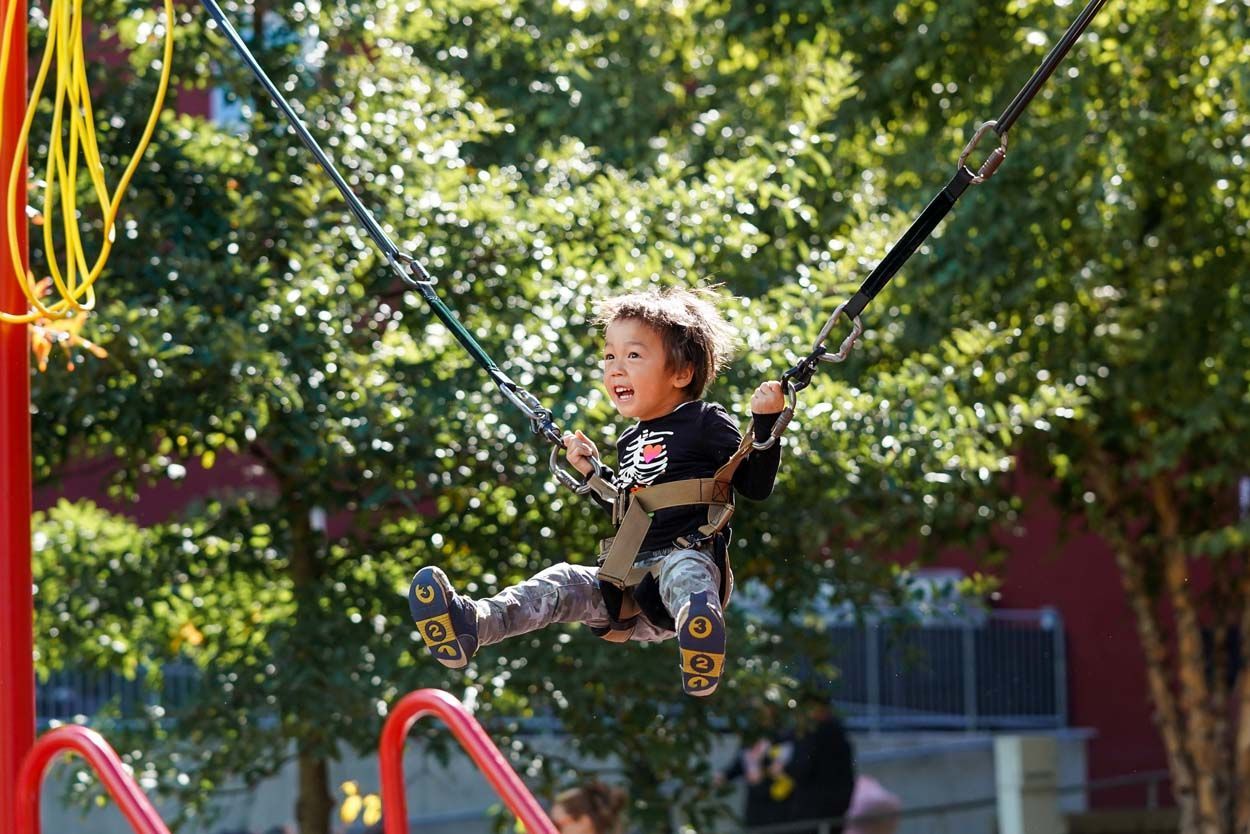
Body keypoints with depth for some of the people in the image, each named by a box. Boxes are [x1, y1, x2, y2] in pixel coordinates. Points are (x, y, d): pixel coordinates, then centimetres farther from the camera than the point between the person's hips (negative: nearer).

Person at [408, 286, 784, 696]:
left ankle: (699, 620, -75)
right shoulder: (629, 442, 22)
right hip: (632, 579, 7)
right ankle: (469, 624, -30)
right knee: (561, 581, -10)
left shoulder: (706, 423, 1)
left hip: (690, 558, -7)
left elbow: (756, 486, -5)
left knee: (681, 569, -40)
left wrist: (765, 423, -16)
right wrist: (592, 472, 24)